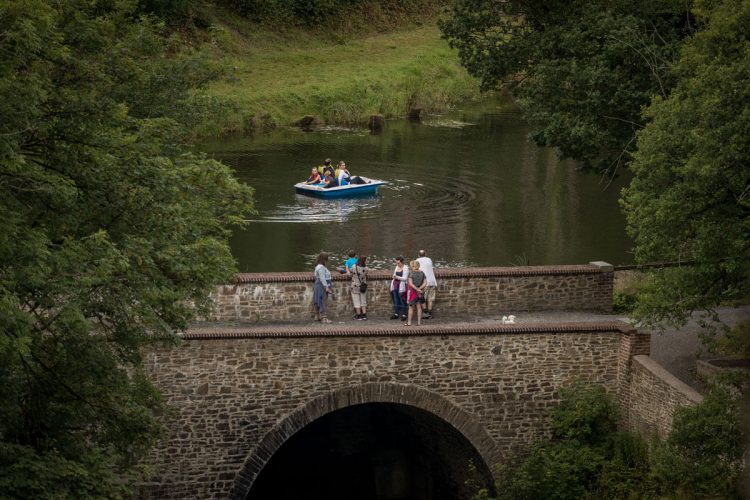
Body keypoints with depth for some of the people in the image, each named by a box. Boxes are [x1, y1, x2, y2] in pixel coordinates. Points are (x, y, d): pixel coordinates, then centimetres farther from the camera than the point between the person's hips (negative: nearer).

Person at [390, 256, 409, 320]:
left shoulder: (405, 268, -7)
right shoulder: (396, 267, 15)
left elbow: (405, 278, -15)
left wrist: (397, 277, -26)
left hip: (401, 287, -7)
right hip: (395, 286, 7)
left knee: (402, 301, -6)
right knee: (396, 300, 9)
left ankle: (404, 315, -4)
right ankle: (396, 314, 14)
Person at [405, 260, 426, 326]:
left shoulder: (411, 273, -12)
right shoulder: (422, 273, 3)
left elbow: (410, 284, -19)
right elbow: (425, 283, -2)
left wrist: (417, 289, -17)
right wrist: (419, 289, -9)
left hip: (412, 291, -4)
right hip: (419, 292, 4)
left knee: (411, 307, 5)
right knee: (419, 307, 9)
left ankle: (409, 322, 8)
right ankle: (419, 322, 7)